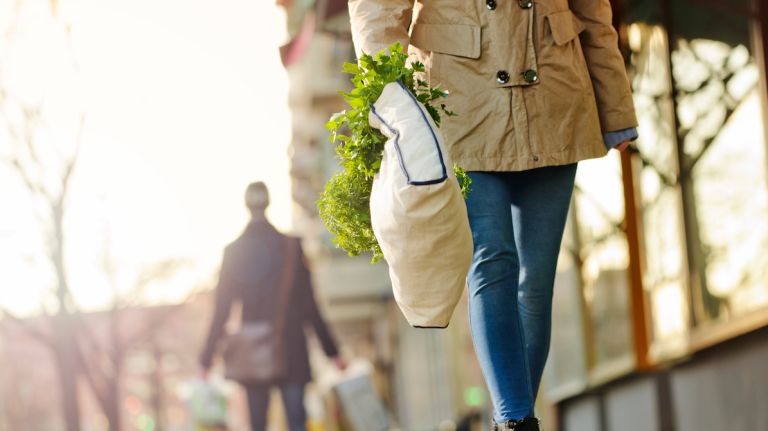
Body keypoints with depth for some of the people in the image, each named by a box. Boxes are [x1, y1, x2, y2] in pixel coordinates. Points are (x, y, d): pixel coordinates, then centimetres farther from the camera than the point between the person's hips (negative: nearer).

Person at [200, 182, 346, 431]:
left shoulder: (233, 252, 1)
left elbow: (221, 310, 1)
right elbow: (309, 305, -1)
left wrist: (207, 357, 9)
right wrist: (331, 350, 4)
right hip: (291, 348, -1)